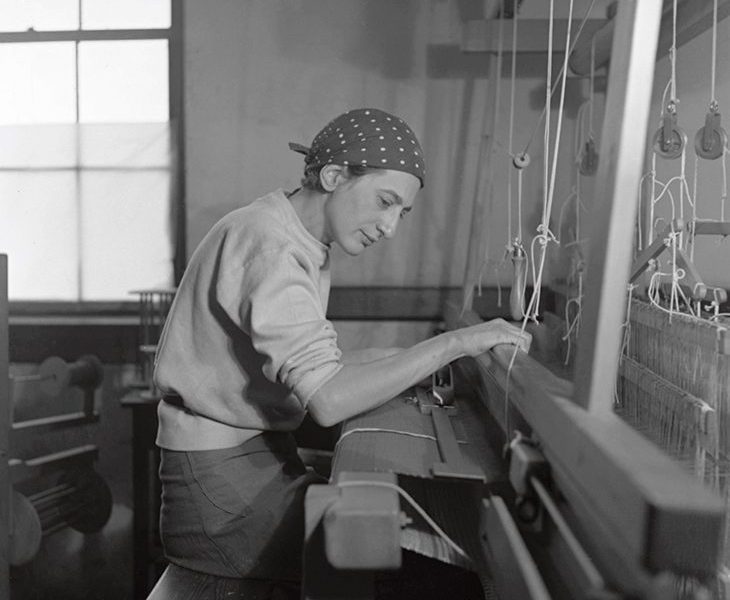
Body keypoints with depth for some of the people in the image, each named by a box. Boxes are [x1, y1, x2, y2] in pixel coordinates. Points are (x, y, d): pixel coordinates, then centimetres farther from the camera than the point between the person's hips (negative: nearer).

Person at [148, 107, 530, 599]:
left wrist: (410, 359, 1)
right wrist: (452, 344, -25)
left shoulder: (304, 244, 11)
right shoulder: (268, 244, -21)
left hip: (264, 457, 9)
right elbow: (327, 401, -29)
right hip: (218, 480, -9)